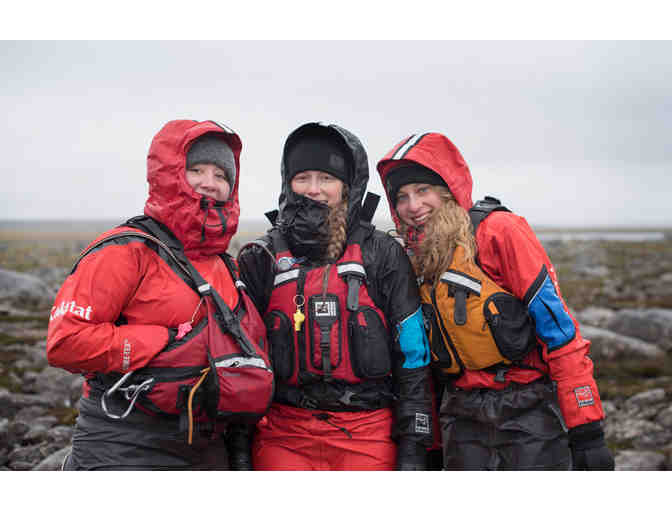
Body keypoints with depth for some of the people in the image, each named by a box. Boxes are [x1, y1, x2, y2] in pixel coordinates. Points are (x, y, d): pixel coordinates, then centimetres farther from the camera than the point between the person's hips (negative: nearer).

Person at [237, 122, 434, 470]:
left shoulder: (383, 254, 6)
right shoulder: (261, 259, 8)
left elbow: (413, 353, 4)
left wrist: (413, 445, -2)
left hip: (369, 439, 0)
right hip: (284, 437, 1)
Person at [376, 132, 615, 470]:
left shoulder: (500, 232, -11)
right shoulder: (413, 259, 8)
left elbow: (560, 329, -13)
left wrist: (588, 430, -15)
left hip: (529, 413, -5)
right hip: (463, 417, 6)